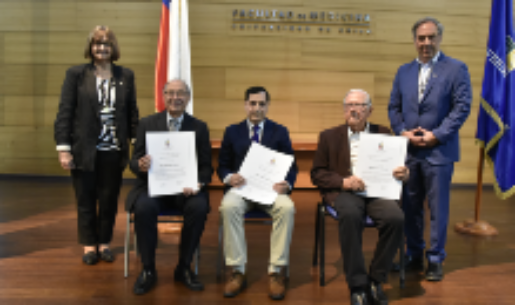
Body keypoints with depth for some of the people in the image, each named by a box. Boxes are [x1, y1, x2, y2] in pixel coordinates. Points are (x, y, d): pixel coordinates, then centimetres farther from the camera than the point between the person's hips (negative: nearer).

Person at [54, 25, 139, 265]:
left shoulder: (126, 76, 6)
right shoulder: (76, 74, 0)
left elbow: (132, 113, 7)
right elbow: (64, 112, -2)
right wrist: (63, 148, -8)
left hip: (114, 151, 2)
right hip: (85, 151, -1)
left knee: (109, 200, 9)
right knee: (86, 200, 9)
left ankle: (104, 243, 27)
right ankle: (89, 245, 26)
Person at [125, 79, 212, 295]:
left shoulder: (199, 127, 8)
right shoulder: (147, 124, 8)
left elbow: (206, 166, 5)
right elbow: (134, 161, 5)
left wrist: (199, 183, -18)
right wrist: (140, 165, -21)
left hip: (186, 188, 0)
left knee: (199, 208, -30)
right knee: (144, 208, -31)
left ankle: (184, 268, -7)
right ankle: (148, 270, -9)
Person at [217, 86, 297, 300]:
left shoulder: (280, 132, 13)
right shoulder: (232, 131, 14)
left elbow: (292, 166, 8)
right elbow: (222, 166, 12)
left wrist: (287, 184, -14)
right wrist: (229, 177, -13)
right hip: (241, 186, 0)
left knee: (287, 208, -33)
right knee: (229, 207, -34)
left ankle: (277, 272, -21)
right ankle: (237, 272, -21)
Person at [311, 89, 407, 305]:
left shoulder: (383, 134, 18)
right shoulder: (329, 136, 13)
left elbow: (396, 165, 15)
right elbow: (316, 174, 7)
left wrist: (403, 174, -11)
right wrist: (343, 181, -12)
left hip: (376, 190, 2)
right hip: (343, 191, -2)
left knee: (396, 218, -29)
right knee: (350, 215, -36)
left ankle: (375, 281, -10)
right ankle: (357, 285, -22)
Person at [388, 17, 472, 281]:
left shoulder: (456, 69, -1)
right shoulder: (404, 71, 12)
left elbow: (462, 107, -7)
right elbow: (394, 107, 11)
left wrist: (436, 135, -14)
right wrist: (403, 132, -6)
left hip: (439, 151, -4)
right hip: (408, 151, 4)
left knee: (438, 208, 4)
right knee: (410, 207, 11)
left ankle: (435, 260, 18)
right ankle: (414, 256, 26)